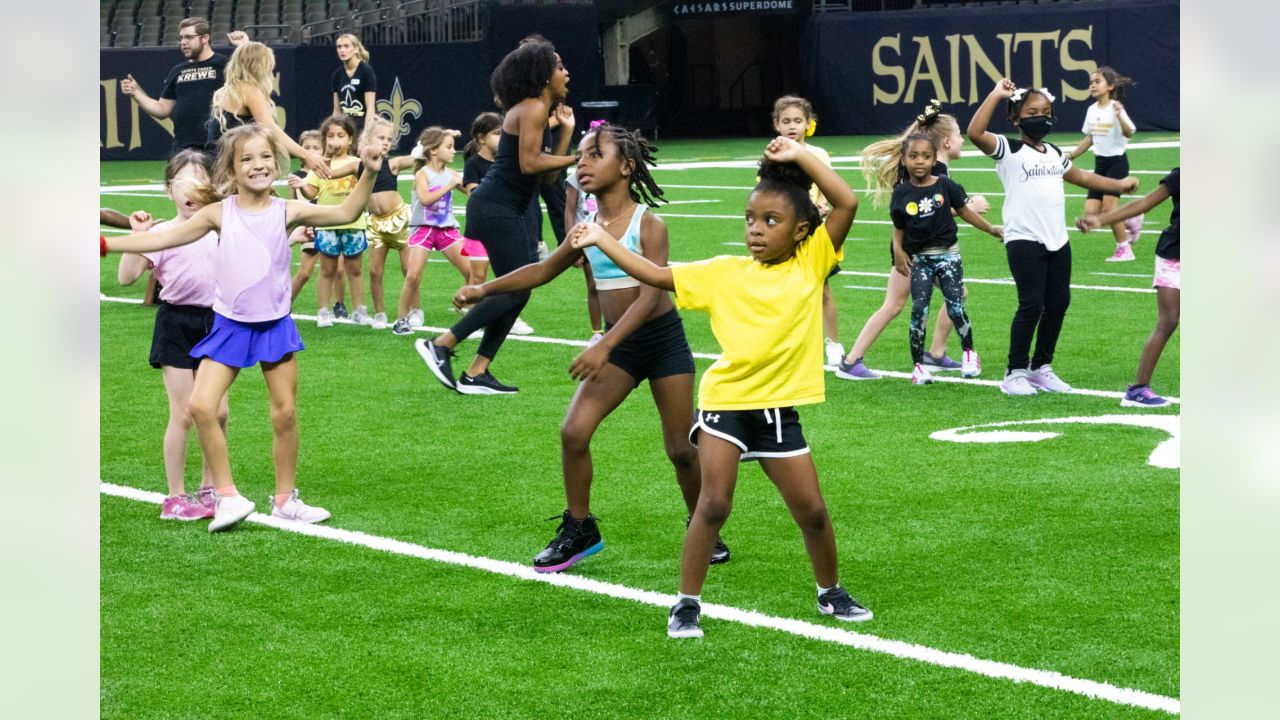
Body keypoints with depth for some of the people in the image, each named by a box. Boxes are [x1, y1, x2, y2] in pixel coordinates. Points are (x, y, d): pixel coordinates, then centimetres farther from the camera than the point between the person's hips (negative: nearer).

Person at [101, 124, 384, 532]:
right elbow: (165, 238, -2)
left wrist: (368, 174, -19)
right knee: (201, 406, -13)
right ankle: (226, 496, -1)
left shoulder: (287, 211, -4)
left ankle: (285, 499, 21)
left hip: (275, 326, 0)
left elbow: (345, 213, -7)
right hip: (229, 328, 0)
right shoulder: (220, 213, -3)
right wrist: (106, 245, -5)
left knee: (285, 412, 4)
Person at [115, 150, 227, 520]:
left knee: (217, 412, 5)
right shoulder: (162, 234, -8)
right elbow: (126, 277, -16)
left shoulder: (221, 229, 5)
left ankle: (209, 489, 20)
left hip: (213, 322, 4)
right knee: (183, 414, -4)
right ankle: (175, 497, 5)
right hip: (176, 325, -4)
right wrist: (137, 236, -25)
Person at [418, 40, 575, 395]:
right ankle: (441, 345, -9)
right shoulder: (533, 108, -11)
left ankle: (476, 374, 9)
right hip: (496, 208, -10)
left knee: (518, 289, 9)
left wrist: (566, 130, 13)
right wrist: (576, 159, -14)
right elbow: (529, 164, -20)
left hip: (504, 210, 10)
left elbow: (546, 175, 14)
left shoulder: (536, 109, 18)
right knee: (514, 289, -11)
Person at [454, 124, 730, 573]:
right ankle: (578, 530, 4)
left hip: (662, 338, -5)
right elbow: (544, 270, 18)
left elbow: (650, 295, -25)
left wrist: (604, 346, -34)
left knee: (681, 449, 1)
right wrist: (485, 289, 10)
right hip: (618, 345, 5)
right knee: (574, 431, -11)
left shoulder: (648, 225, -16)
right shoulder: (587, 229, 2)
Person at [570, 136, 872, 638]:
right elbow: (657, 276, 1)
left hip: (779, 408, 1)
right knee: (713, 504, -8)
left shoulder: (811, 263, -1)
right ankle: (686, 604, 3)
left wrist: (802, 156, -11)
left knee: (812, 510, 8)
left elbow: (846, 203, -10)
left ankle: (830, 592, 31)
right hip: (725, 400, -1)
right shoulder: (725, 272, 0)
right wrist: (603, 242, -4)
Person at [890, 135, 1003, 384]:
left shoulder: (945, 185, -3)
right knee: (919, 312, -5)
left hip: (947, 254, 0)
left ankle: (969, 354, 18)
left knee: (956, 308, -4)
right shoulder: (902, 193, -2)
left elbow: (964, 211, 8)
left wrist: (991, 230, 10)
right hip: (919, 259, 0)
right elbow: (899, 228, 4)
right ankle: (918, 365, 5)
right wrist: (898, 251, -12)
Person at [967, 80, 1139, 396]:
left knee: (1058, 302, 8)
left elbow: (1081, 177, 34)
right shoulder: (1008, 150, -4)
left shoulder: (1055, 154, 18)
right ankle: (1015, 373, 1)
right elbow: (975, 133, -21)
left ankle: (1041, 367, 21)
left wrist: (1119, 184, 34)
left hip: (1057, 240, 7)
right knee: (1031, 305, -9)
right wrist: (996, 95, -21)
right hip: (1024, 240, -7)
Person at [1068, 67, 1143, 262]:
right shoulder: (1091, 110, 6)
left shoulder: (1115, 108, -14)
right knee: (1091, 213, -2)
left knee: (1108, 205, -16)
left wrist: (1119, 116, -46)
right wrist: (1071, 156, 20)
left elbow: (1129, 133, -28)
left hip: (1117, 161, -7)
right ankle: (1130, 222, 21)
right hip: (1100, 163, 7)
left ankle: (1124, 249, -1)